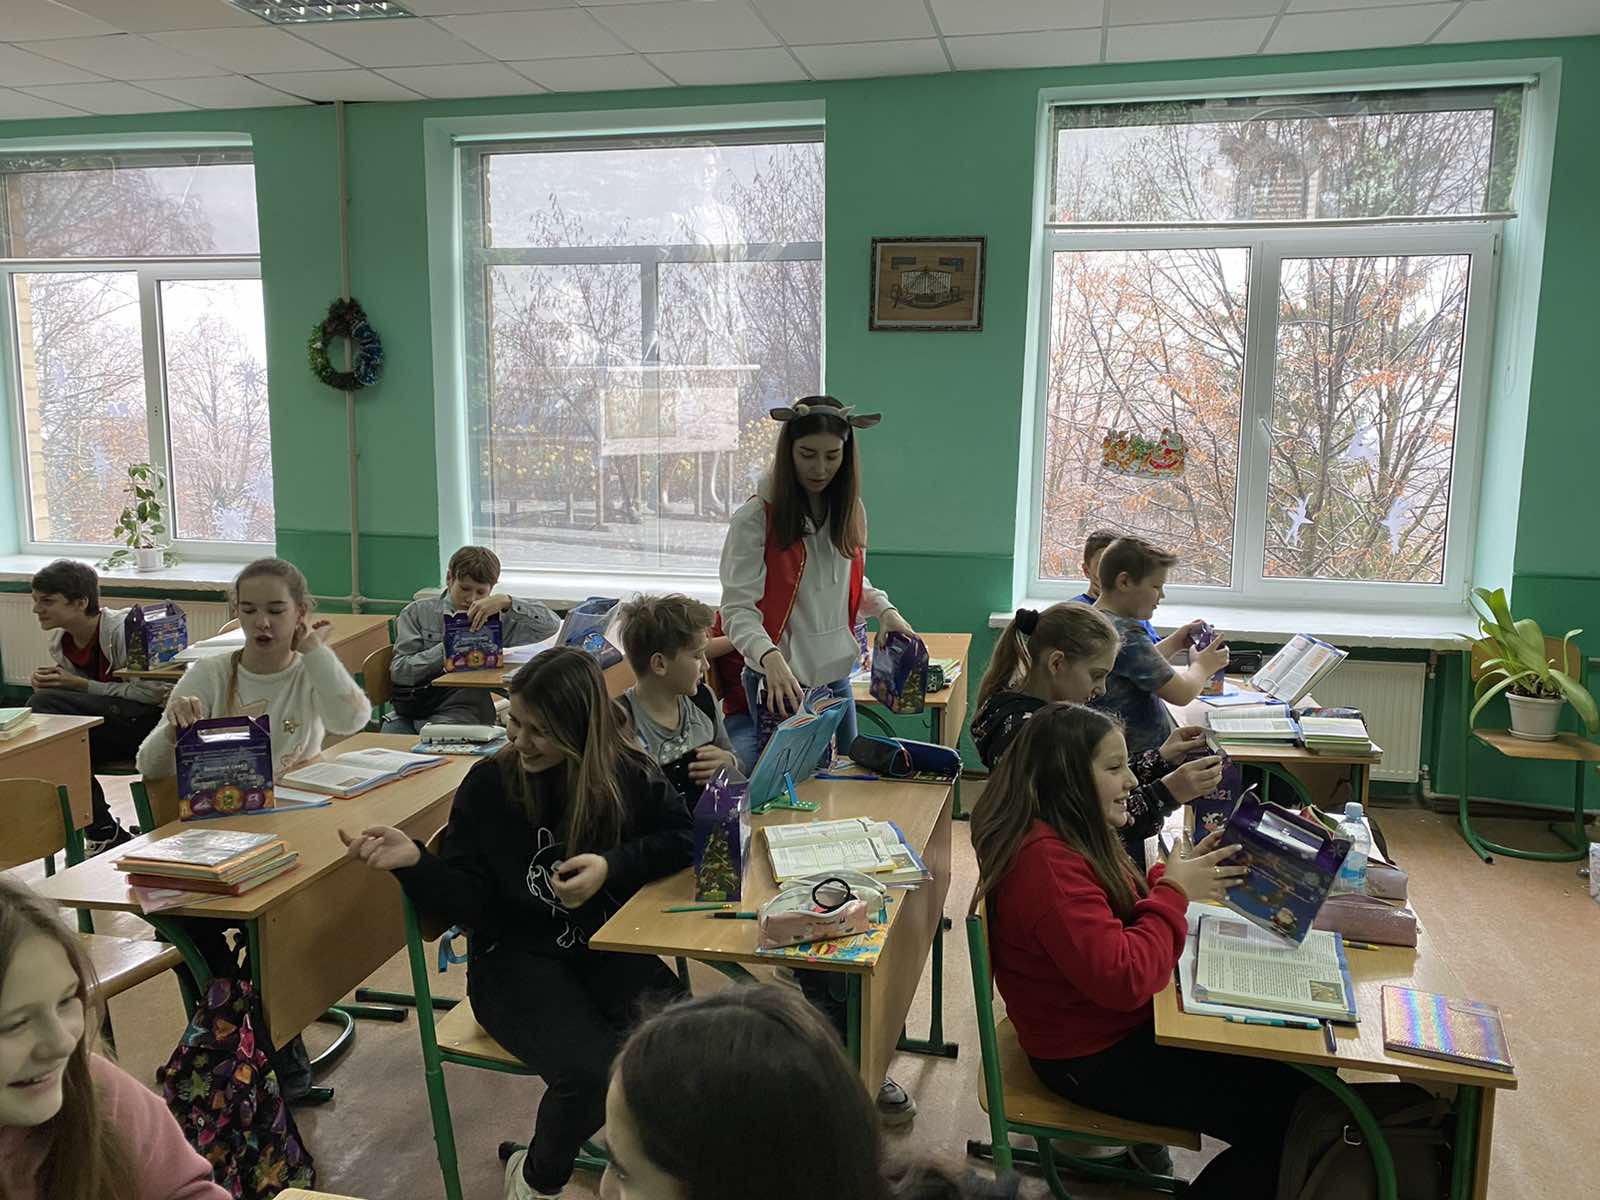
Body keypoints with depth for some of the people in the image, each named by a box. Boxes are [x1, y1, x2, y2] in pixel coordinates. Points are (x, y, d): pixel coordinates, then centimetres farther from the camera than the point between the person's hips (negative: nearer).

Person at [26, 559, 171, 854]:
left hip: (150, 720, -8)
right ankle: (102, 833, -3)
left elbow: (152, 693, -20)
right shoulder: (60, 641, 8)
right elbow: (72, 694, 17)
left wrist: (80, 684, -19)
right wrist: (47, 683, -6)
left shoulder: (123, 628, -15)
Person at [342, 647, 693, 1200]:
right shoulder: (488, 785, -7)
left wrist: (612, 865, -17)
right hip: (518, 959, -1)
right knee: (588, 1071, -28)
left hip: (608, 948, 2)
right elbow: (468, 902, -6)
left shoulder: (627, 776, -4)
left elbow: (681, 838, -1)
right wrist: (415, 862, -26)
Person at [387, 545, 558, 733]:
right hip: (412, 708, 1)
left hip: (461, 713, -1)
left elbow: (551, 624, -2)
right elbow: (398, 671, 1)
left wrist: (506, 602, -13)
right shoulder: (417, 612, 10)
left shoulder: (496, 619, 9)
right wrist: (446, 648, -10)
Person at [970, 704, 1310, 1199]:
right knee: (1286, 1112, -8)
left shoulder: (1069, 833, 2)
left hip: (1121, 1022, 10)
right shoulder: (1046, 861, -30)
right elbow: (1124, 979, -31)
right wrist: (1174, 892, -19)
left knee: (1286, 1066, 10)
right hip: (1094, 1060, -10)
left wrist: (1180, 875, -5)